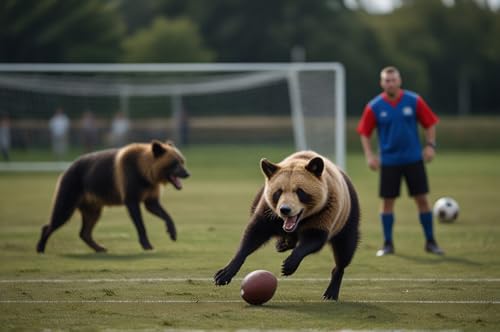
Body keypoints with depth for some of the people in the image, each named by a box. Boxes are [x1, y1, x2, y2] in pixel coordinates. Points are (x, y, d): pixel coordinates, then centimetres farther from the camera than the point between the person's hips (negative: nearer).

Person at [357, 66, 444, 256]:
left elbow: (430, 123, 5)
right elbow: (364, 133, 4)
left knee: (422, 199, 0)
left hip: (413, 159, 0)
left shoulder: (414, 101, -3)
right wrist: (369, 155, -6)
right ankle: (388, 244, 13)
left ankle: (430, 242, 11)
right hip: (388, 161, 0)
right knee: (387, 201, 1)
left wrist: (430, 145, -7)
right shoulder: (374, 107, -3)